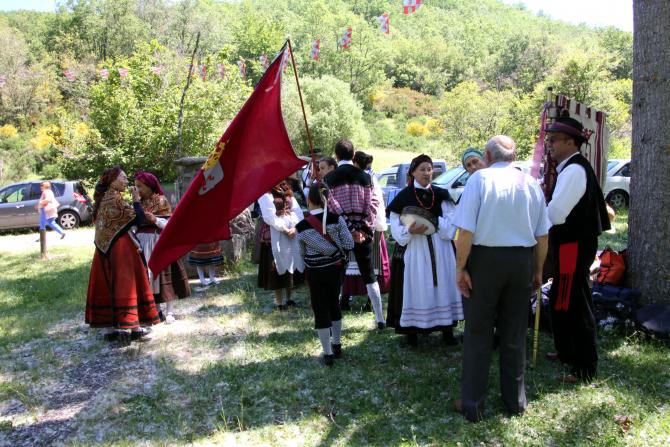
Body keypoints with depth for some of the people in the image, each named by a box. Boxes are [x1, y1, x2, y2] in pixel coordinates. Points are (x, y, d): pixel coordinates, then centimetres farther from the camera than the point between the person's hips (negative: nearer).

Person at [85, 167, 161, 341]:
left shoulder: (103, 199, 12)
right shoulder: (116, 199, -15)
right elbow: (138, 218, -15)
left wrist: (144, 216, 10)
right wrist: (136, 199, -3)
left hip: (104, 249, 8)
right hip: (121, 247, -8)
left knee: (107, 285, 9)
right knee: (127, 283, -2)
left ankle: (110, 327, 14)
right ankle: (135, 327, 3)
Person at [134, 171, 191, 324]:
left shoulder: (161, 201, -5)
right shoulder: (140, 202, 13)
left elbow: (168, 224, -10)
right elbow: (136, 223, 16)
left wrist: (154, 219, -24)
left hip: (158, 241, -6)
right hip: (142, 241, 6)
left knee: (162, 272, -4)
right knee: (148, 274, 5)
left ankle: (169, 311, 2)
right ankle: (157, 310, 16)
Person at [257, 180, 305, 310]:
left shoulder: (287, 190, 6)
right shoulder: (265, 192, 0)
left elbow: (297, 210, -6)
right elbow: (269, 216, -10)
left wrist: (295, 226, -16)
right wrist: (284, 229, -16)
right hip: (274, 234, -3)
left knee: (290, 265, 7)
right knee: (276, 267, 5)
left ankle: (288, 298, 13)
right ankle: (278, 300, 11)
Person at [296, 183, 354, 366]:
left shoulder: (302, 226, -15)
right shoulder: (337, 219, -11)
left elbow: (302, 253, -1)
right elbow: (349, 244, -8)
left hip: (315, 272, -3)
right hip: (335, 269, 3)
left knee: (320, 310, 7)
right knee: (334, 304, 20)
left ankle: (328, 354, 11)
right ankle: (337, 345, 32)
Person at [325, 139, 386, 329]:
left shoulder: (330, 178, -3)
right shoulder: (365, 177, 4)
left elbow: (333, 205, -12)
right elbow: (372, 204, -2)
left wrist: (350, 229, -12)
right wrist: (366, 228, -1)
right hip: (364, 231, 2)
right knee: (369, 275, 11)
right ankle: (380, 318, 14)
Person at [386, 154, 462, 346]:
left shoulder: (441, 195, 8)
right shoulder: (403, 197, -1)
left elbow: (450, 224, -1)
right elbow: (396, 229, -5)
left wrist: (431, 220, -17)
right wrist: (410, 231, -24)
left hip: (440, 250, 3)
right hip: (413, 250, -2)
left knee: (442, 286, 5)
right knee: (416, 288, -1)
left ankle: (447, 329, 17)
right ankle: (413, 330, 11)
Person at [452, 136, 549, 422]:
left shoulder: (480, 178, -7)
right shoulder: (531, 183, 5)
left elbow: (466, 230, -16)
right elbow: (542, 236, 8)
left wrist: (460, 267, -9)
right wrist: (538, 270, 18)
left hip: (485, 259, -4)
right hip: (522, 261, 4)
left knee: (478, 333, 6)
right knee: (515, 334, 15)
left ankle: (472, 404, 14)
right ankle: (515, 401, 27)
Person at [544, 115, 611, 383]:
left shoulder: (574, 170, -18)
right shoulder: (572, 167, 14)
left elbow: (555, 214, -25)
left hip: (574, 247, -10)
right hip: (571, 243, 10)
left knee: (574, 305, -2)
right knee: (559, 301, 21)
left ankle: (586, 368, 9)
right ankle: (567, 352, 37)